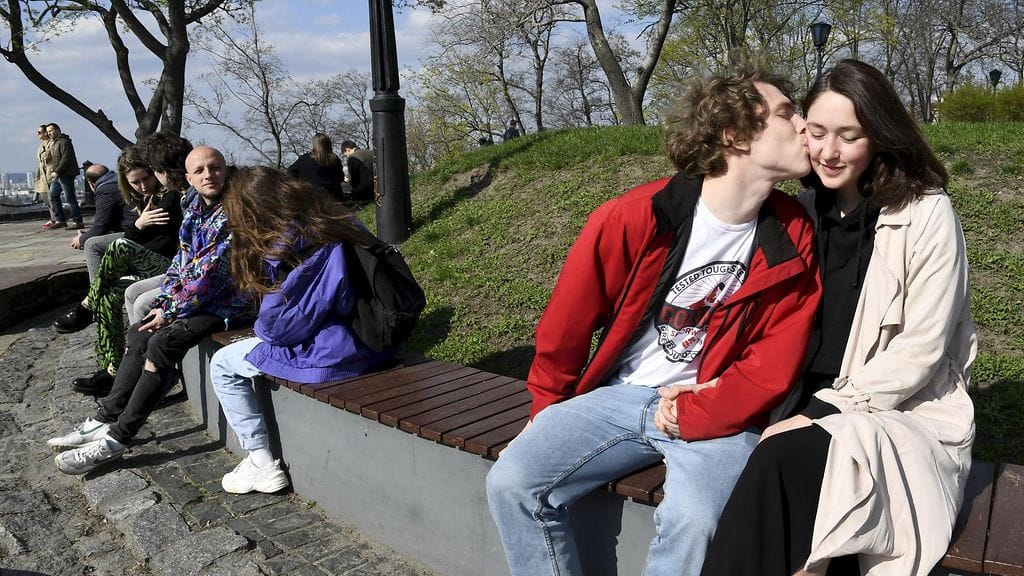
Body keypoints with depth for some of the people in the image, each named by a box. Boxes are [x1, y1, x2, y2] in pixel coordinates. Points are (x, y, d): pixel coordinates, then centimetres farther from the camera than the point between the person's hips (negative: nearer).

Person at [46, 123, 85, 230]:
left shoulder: (63, 142, -11)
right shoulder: (54, 143, 21)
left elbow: (66, 159, -20)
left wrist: (57, 171, -20)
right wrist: (53, 168, 10)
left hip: (66, 174, -10)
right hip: (58, 175, 10)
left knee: (70, 198, -9)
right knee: (53, 196, 11)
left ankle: (78, 222, -5)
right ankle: (61, 220, 15)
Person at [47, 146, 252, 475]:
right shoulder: (196, 210, 10)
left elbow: (211, 274, -22)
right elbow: (181, 262, 15)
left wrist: (171, 312, -15)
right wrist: (164, 303, -1)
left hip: (226, 300, -10)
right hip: (193, 296, 10)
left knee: (162, 343, -23)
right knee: (139, 334, 5)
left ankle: (117, 438, -16)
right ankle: (106, 419, 8)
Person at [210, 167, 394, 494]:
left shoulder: (286, 249, -18)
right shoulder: (339, 222, 4)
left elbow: (278, 327, -12)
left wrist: (261, 329, 11)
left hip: (334, 354, -8)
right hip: (373, 342, 8)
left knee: (222, 365, 11)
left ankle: (263, 466, 15)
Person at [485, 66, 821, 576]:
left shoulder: (793, 239, -6)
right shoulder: (632, 218, -12)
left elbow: (773, 365, -4)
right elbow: (567, 321, 0)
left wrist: (689, 416, -13)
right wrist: (549, 409, 11)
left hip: (715, 412, 0)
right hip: (619, 396, 1)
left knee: (693, 518, -29)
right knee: (511, 481, -16)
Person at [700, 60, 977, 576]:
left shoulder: (926, 215, -9)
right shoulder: (807, 209, 6)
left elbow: (919, 351, -12)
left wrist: (827, 410, -17)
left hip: (906, 411, -3)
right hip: (813, 403, 4)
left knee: (781, 460, -30)